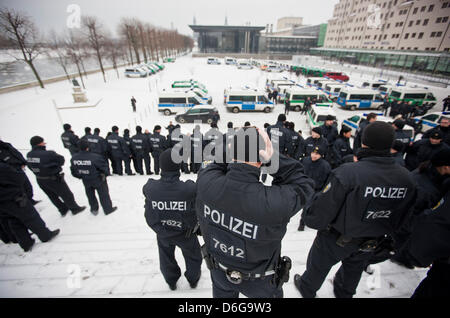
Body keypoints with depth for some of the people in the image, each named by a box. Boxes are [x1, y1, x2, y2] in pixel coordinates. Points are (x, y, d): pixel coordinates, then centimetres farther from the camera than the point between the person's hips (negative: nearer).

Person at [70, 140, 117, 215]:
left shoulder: (74, 158, -13)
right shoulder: (95, 157, -30)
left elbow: (74, 172, 1)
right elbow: (104, 166, -18)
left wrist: (81, 176, 18)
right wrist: (106, 173, 3)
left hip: (86, 181, 5)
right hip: (98, 180, -4)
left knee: (90, 195, 24)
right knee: (103, 194, 12)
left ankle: (94, 209, 39)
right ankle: (108, 209, 26)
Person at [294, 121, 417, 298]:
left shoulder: (346, 173, -36)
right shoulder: (407, 179, -14)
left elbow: (322, 211, -31)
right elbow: (401, 219, 0)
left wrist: (308, 216, -9)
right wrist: (383, 234, 17)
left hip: (336, 240, -5)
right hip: (370, 244, 5)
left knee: (318, 266, 24)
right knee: (353, 270, 33)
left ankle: (306, 290, 51)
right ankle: (343, 293, 61)